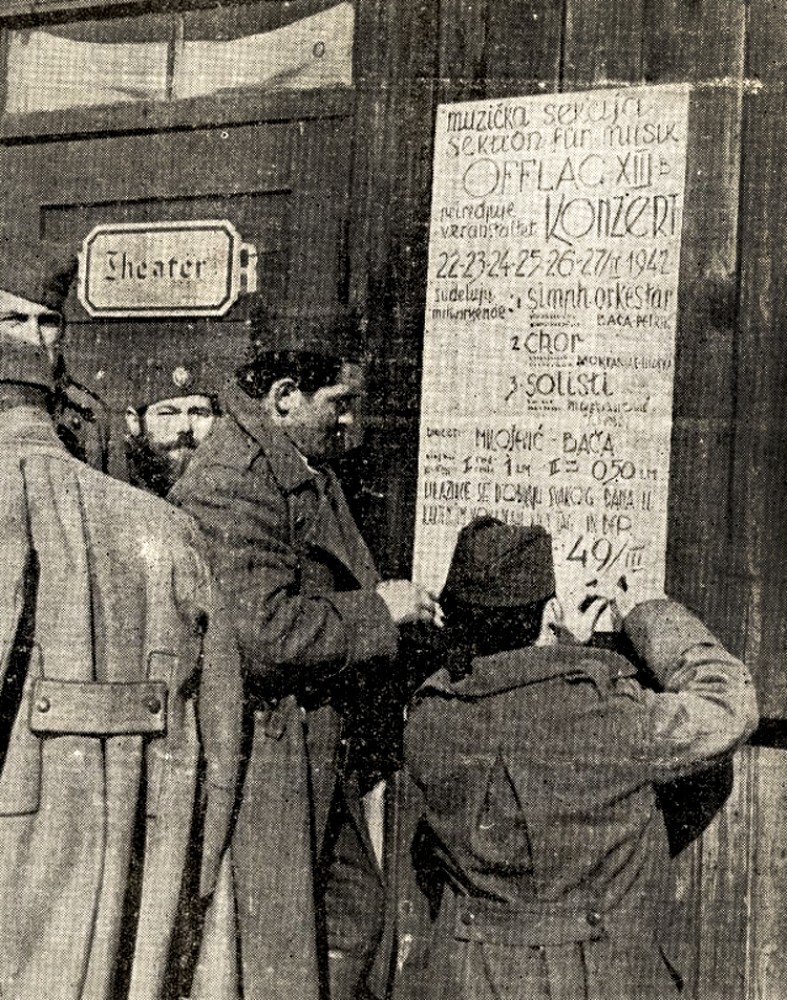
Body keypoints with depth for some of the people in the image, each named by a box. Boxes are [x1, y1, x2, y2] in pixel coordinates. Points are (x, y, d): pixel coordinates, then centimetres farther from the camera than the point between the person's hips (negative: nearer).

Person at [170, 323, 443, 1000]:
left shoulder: (305, 474, 14)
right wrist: (378, 609, -18)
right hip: (260, 748, -10)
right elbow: (260, 632, -29)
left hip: (314, 750, 10)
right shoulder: (232, 483, -20)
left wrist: (404, 611, 8)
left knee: (354, 908, 19)